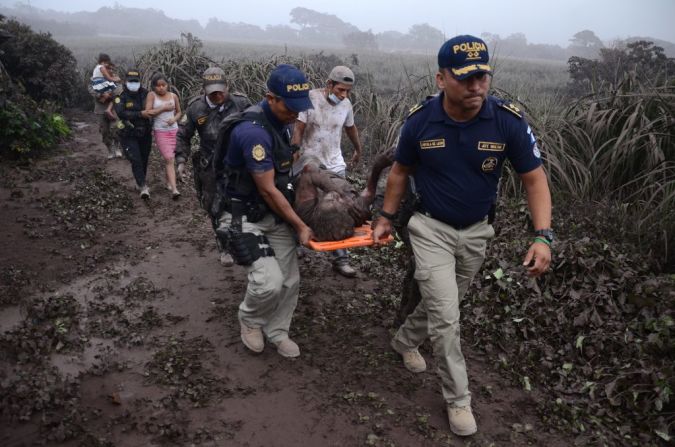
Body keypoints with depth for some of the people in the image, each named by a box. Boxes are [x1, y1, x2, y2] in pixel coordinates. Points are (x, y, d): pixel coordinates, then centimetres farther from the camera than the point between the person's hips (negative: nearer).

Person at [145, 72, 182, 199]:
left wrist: (174, 119, -7)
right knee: (169, 159, -12)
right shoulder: (151, 95, -5)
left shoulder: (173, 96, 3)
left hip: (174, 130, 3)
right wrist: (163, 108, -16)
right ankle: (174, 189, -16)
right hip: (160, 132, -3)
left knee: (168, 158, 11)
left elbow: (179, 112, 14)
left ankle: (168, 181, 32)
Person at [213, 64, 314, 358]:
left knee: (289, 281, 7)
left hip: (276, 213, 8)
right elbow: (268, 190, -22)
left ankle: (277, 332, 29)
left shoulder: (281, 121, 3)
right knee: (270, 281, -18)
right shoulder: (253, 131, -26)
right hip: (245, 217, -8)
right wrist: (300, 226, -15)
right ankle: (250, 319, 14)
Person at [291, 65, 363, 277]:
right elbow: (298, 130, -14)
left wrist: (358, 150, 32)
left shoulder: (346, 104, 0)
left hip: (335, 165, 4)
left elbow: (351, 128, 19)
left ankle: (340, 258, 5)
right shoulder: (310, 98, -14)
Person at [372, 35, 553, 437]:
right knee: (447, 316, -6)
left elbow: (535, 179, -12)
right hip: (431, 228, -2)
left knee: (442, 303, 21)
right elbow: (400, 171, 1)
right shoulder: (420, 120, -17)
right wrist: (387, 218, 5)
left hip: (476, 232, 2)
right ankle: (459, 399, 14)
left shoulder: (509, 121, -19)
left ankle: (406, 340, 50)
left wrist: (543, 236, -23)